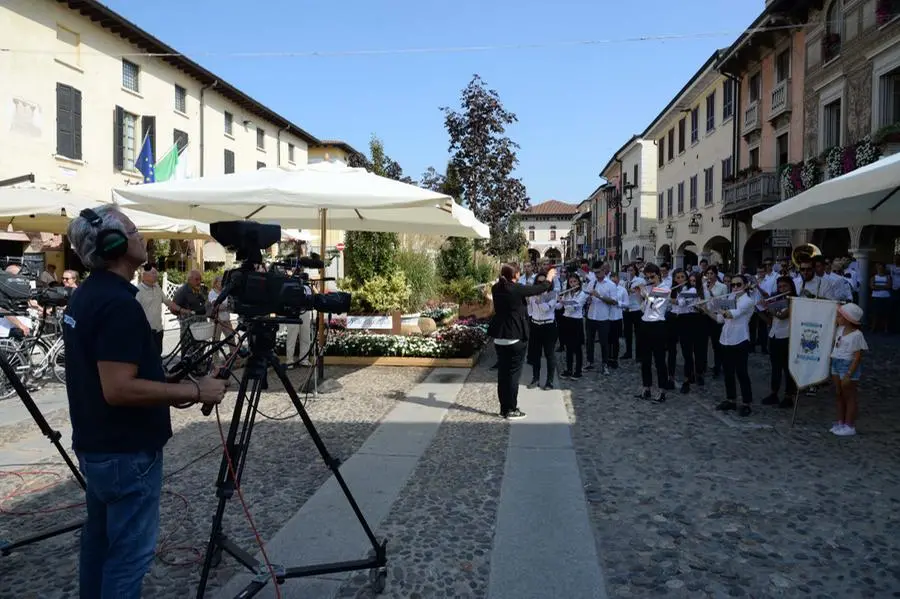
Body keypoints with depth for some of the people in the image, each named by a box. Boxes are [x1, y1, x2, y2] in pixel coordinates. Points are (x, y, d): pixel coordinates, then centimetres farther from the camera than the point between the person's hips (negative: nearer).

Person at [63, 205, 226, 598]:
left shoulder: (83, 296, 8)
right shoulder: (119, 303, -24)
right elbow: (119, 389, -29)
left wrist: (171, 390, 15)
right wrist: (194, 391, -21)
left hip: (95, 446, 10)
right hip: (126, 453, -10)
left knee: (99, 539, 21)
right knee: (130, 551, 2)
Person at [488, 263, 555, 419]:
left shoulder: (496, 288, 2)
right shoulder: (516, 289, -16)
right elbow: (539, 289, -4)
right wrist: (549, 278, 13)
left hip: (499, 337, 7)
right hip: (515, 337, -7)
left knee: (502, 373, 12)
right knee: (513, 373, 1)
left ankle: (504, 408, 19)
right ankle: (511, 410, 6)